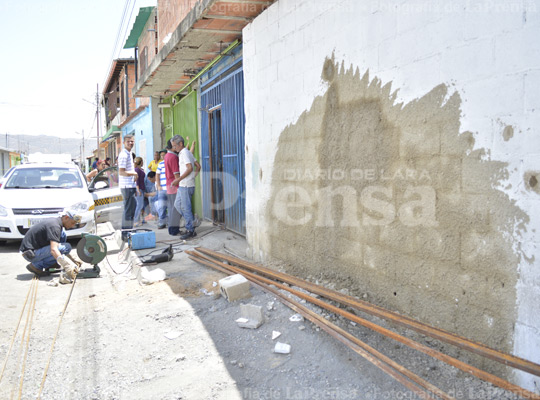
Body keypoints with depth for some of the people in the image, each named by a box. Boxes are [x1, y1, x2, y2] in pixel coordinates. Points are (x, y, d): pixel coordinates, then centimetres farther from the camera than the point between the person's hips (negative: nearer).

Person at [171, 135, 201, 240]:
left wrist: (178, 179, -19)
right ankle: (191, 221, 18)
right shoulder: (187, 152, 18)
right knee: (177, 204, 15)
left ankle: (190, 230, 2)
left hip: (186, 185, -10)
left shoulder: (184, 153, -12)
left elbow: (190, 168, -23)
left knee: (185, 207, -5)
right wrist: (193, 177, 15)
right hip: (183, 185, 10)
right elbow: (198, 166, 18)